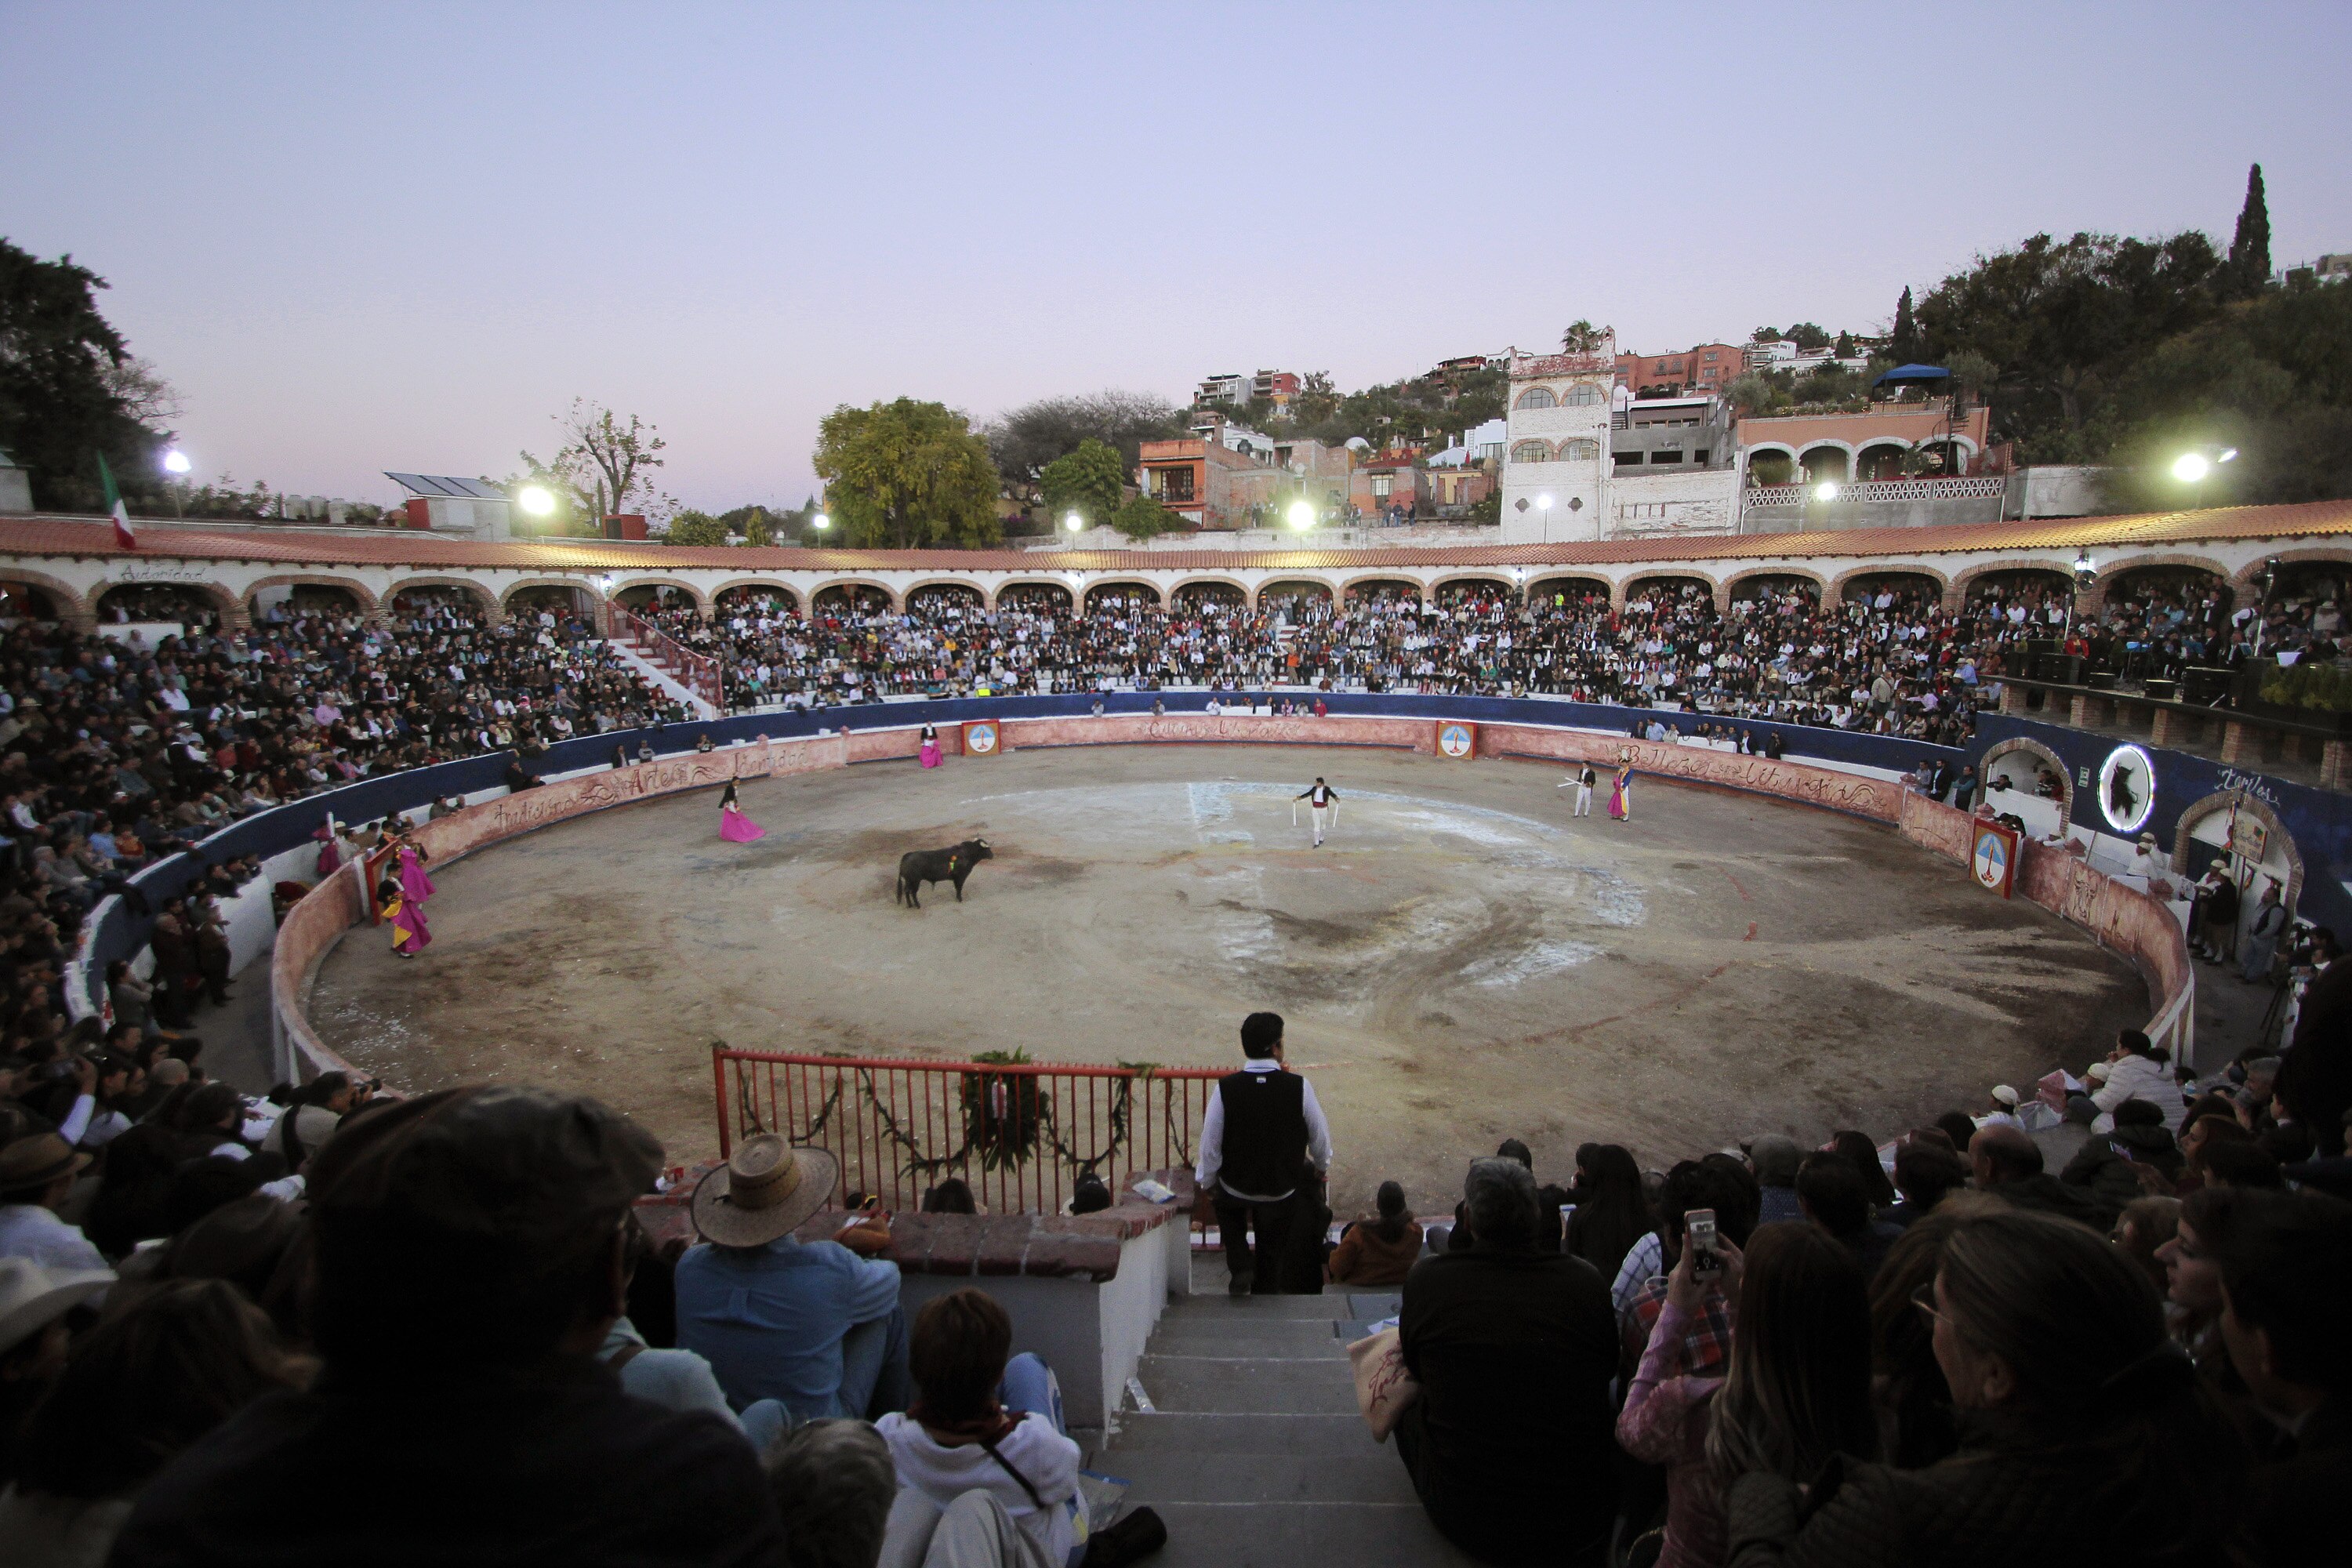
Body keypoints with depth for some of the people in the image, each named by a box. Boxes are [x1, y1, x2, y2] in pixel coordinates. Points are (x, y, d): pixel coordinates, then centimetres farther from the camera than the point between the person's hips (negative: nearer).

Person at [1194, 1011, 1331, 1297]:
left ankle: (1240, 1265, 19)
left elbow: (1210, 1143, -12)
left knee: (1225, 1201, 33)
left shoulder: (1225, 1088, -21)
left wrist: (1207, 1182, 6)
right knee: (1272, 1249, 25)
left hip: (1235, 1187, 0)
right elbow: (1319, 1135, -6)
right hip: (1282, 1191, 0)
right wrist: (1321, 1167, 15)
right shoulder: (1299, 1087, -21)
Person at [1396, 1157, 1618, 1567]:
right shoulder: (1586, 1280, -11)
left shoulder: (1427, 1279, -14)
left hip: (1466, 1521, -2)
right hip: (1584, 1523, 2)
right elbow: (1609, 1368, 8)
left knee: (1408, 1396, 23)